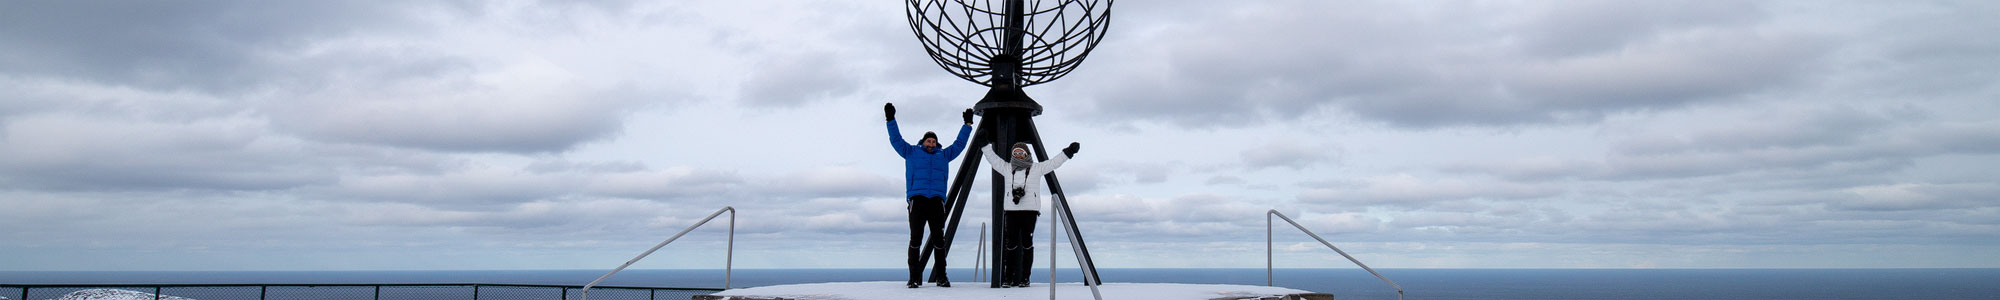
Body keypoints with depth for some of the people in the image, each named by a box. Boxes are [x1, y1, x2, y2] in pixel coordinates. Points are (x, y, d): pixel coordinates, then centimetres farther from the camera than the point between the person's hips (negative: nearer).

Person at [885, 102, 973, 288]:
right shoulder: (911, 152, 16)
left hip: (937, 201, 2)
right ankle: (914, 277, -6)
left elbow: (958, 145, 30)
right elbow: (896, 140, 13)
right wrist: (891, 120, 7)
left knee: (939, 239, -2)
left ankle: (941, 276, 1)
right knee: (916, 238, -7)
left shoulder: (943, 155, 22)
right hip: (917, 199, -2)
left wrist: (967, 125, 31)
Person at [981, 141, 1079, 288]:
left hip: (1030, 210, -2)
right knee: (1010, 245, -1)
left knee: (1027, 244, -4)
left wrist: (1068, 152, 3)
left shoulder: (1037, 168, 11)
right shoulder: (1007, 168, 16)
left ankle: (1024, 278, 1)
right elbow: (992, 158, 21)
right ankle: (1008, 278, 2)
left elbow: (1054, 162, 10)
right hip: (1011, 210, 2)